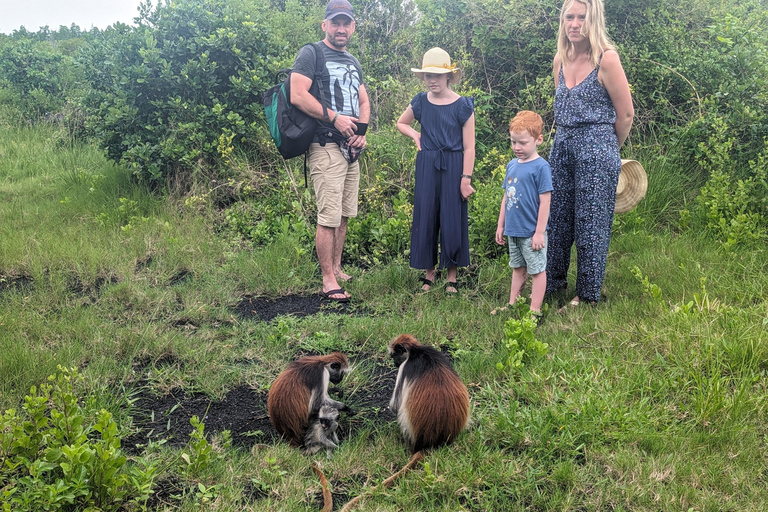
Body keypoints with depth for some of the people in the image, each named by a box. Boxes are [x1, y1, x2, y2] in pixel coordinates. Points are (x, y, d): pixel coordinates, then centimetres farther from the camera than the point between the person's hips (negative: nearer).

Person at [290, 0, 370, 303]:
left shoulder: (353, 63, 21)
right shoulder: (311, 54, -3)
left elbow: (364, 102, 23)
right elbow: (297, 96, -14)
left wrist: (362, 130, 4)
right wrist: (335, 119, -16)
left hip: (351, 148, 8)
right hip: (326, 146, -8)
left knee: (344, 214, 12)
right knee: (329, 216, -10)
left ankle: (337, 269, 22)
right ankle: (328, 281, -4)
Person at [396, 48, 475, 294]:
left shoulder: (463, 106, -6)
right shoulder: (420, 103, 3)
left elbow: (469, 147, -6)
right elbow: (401, 123, 24)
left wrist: (466, 179, -10)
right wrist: (415, 135, 5)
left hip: (453, 168, -3)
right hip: (427, 167, 3)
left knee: (452, 220, 2)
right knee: (425, 217, 5)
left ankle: (452, 276, 14)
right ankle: (429, 272, 19)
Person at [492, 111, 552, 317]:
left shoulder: (540, 167, -14)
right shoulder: (512, 165, 7)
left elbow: (545, 202, -15)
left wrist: (539, 232, -16)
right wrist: (500, 225, 15)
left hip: (531, 232, -7)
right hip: (513, 231, 7)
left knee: (537, 270, 5)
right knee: (517, 268, 19)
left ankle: (535, 310, 12)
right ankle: (512, 305, 29)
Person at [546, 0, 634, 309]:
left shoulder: (606, 59, -11)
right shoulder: (560, 60, 8)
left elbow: (626, 114, -5)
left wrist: (608, 148, 7)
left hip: (597, 148, -6)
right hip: (562, 145, 6)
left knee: (590, 223, 1)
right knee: (556, 217, 11)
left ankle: (587, 295, 14)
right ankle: (552, 283, 26)